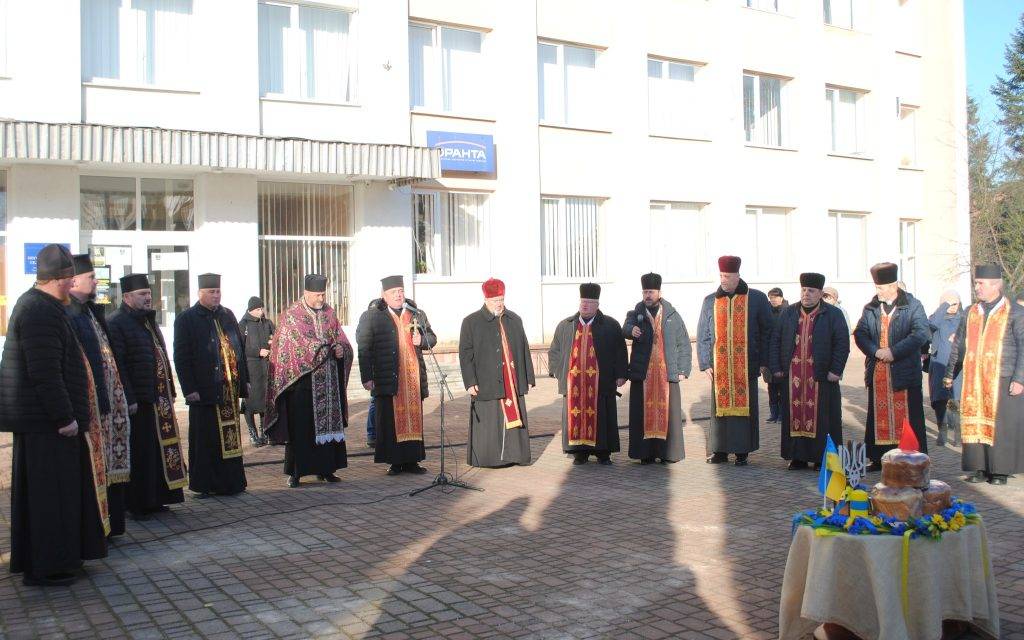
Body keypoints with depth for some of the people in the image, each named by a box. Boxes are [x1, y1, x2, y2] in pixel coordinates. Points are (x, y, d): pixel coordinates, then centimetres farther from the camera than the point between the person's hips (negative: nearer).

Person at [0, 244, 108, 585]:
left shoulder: (36, 305, 14)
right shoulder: (42, 312, -20)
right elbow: (46, 373, -24)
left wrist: (68, 413, 20)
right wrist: (64, 417, -20)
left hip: (40, 417, 10)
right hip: (45, 420, -10)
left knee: (49, 491, 17)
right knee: (49, 493, -1)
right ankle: (46, 568, 7)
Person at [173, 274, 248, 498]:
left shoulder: (227, 315, 13)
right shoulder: (186, 319, -3)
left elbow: (239, 347, 17)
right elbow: (181, 357, -6)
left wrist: (244, 380, 11)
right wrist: (189, 389, -12)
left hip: (229, 388, 5)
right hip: (204, 391, -5)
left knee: (231, 436, 9)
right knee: (205, 439, 1)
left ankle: (231, 482, 17)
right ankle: (205, 485, 10)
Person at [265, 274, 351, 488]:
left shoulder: (329, 313, 13)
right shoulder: (291, 316, -2)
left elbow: (342, 340, 12)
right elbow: (300, 345, -11)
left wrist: (340, 348, -11)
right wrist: (328, 349, -14)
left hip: (329, 381, 5)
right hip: (302, 380, -5)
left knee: (328, 422, 6)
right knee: (300, 427, -3)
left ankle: (325, 468, 14)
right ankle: (295, 472, 3)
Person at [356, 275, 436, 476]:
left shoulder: (417, 314, 14)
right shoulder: (371, 317, 3)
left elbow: (432, 338, 23)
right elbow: (364, 349, 0)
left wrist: (421, 340, -1)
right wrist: (367, 377, -7)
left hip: (414, 378, 3)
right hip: (388, 380, -3)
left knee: (414, 418, 5)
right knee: (390, 420, -1)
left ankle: (411, 460, 13)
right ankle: (395, 461, 8)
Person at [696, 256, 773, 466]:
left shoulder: (757, 299, 2)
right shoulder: (710, 301, 8)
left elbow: (766, 332, 3)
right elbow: (702, 335, 10)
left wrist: (764, 362, -3)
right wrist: (706, 364, 2)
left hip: (746, 366, -2)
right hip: (719, 367, 2)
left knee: (745, 406, 2)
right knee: (720, 407, 3)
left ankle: (742, 451, 11)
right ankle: (720, 450, 12)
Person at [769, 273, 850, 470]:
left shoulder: (833, 315, 2)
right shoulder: (789, 313, 11)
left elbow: (842, 343, -2)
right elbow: (775, 340, 10)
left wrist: (836, 370, -10)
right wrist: (775, 368, 2)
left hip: (820, 377, -3)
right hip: (792, 377, 3)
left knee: (821, 417, 1)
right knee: (795, 415, 5)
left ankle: (822, 457, 9)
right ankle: (798, 457, 12)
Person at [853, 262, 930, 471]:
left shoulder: (912, 306, -2)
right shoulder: (870, 309, 11)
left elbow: (921, 334, -13)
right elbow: (859, 333, 4)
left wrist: (894, 351, -18)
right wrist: (875, 351, -13)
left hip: (904, 371, -4)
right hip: (877, 373, 4)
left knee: (909, 417, -1)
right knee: (878, 416, 8)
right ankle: (878, 459, 15)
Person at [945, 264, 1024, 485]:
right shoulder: (971, 313, 12)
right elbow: (958, 346, 18)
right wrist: (950, 374, 16)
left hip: (1003, 381, -4)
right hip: (973, 382, 4)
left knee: (1000, 424, 0)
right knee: (975, 424, 4)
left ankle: (1000, 469, 9)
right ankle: (980, 468, 11)